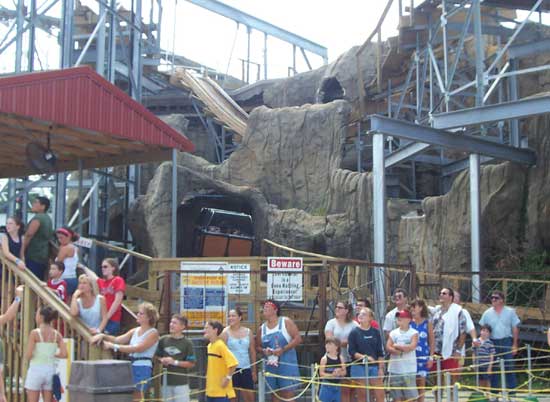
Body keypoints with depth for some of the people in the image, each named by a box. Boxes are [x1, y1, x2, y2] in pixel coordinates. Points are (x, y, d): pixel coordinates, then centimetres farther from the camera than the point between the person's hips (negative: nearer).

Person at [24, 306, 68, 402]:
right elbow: (64, 354, -4)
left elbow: (28, 355, -14)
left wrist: (26, 357, 9)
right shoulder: (57, 334, 2)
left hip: (36, 370, -4)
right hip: (50, 370, 4)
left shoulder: (35, 333, -10)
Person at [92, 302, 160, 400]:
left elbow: (137, 348, -16)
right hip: (131, 366, 7)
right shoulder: (135, 331, 16)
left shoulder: (153, 333, -6)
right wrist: (103, 336, -10)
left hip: (143, 368, -7)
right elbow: (118, 339, 8)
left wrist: (113, 346, -17)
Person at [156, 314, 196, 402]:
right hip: (166, 381, 4)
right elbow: (157, 356, 15)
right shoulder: (163, 340, 5)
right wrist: (162, 360, -7)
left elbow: (191, 363, -6)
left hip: (181, 382, -4)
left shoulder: (187, 343, -5)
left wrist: (175, 362, -14)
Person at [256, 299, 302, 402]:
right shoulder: (262, 328, 11)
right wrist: (263, 351, -6)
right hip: (270, 366, 5)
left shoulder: (286, 322, -3)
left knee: (288, 394, -7)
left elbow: (298, 338, -9)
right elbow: (258, 346, 18)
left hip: (287, 365, -5)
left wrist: (283, 349, -19)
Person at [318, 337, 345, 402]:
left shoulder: (340, 358, 2)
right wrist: (331, 375, -22)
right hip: (327, 386, -4)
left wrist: (340, 372, -14)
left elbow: (344, 372, 7)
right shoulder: (324, 359, -9)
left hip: (337, 386, 4)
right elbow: (321, 373, -11)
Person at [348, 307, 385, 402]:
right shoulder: (354, 332, 0)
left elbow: (380, 352, 7)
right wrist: (364, 357, -19)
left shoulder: (375, 332, 6)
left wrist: (381, 368, 1)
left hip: (374, 367, 2)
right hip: (359, 367, -2)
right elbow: (351, 351, -5)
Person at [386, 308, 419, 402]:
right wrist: (403, 349, -14)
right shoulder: (393, 333, 8)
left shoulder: (413, 333, 0)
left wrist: (396, 346, -6)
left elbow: (412, 346, -14)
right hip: (395, 369, 3)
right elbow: (388, 347, -2)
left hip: (409, 369, -3)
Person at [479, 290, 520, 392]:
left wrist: (515, 345, 0)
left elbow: (515, 328, 5)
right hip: (492, 342, 2)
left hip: (507, 342, -1)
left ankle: (511, 389, 4)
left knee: (509, 366, -3)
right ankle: (494, 390, 12)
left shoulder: (510, 312, 3)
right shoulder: (487, 313, 6)